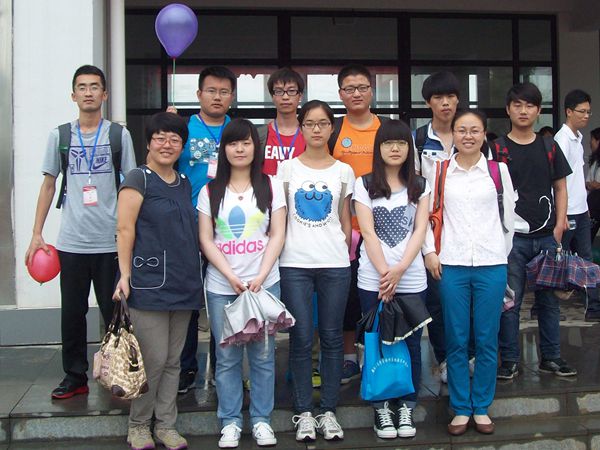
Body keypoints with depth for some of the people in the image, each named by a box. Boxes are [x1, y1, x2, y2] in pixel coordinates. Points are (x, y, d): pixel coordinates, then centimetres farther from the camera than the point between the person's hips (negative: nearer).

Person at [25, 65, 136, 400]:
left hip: (111, 242, -2)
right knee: (72, 313, 8)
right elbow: (49, 185, 11)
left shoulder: (119, 135, 3)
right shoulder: (60, 135, 7)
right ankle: (75, 377, 20)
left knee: (115, 312, 6)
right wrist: (37, 234, 6)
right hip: (71, 243, 2)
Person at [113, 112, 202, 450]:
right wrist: (125, 274, -15)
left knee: (173, 360, 11)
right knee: (153, 359, -4)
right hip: (149, 285, -6)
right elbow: (125, 229, -9)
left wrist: (211, 258, 19)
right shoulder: (139, 179, -4)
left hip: (183, 284, 7)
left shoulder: (185, 184, 16)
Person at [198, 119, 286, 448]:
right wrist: (231, 276, -10)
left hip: (264, 283, 0)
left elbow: (277, 235, 1)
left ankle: (261, 419, 17)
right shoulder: (210, 191, 7)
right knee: (226, 356, 4)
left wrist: (260, 277, -10)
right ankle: (230, 422, 16)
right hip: (221, 286, 1)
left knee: (262, 355, 4)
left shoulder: (271, 186, 6)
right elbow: (206, 240, 2)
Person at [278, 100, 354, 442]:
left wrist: (346, 253, 4)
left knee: (332, 337, 5)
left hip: (334, 263, 1)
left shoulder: (343, 171, 8)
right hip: (294, 263, -1)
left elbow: (345, 219, 11)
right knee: (301, 339, 1)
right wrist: (276, 251, 1)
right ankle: (304, 413, 12)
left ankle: (329, 411, 16)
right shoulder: (287, 168, 6)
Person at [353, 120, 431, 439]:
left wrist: (399, 270, -12)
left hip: (412, 279, 2)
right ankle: (381, 408, 17)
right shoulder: (364, 185, 3)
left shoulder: (420, 186, 9)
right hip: (373, 279, -1)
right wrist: (384, 273, -13)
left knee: (411, 345, 5)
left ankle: (406, 408, 19)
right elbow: (368, 233, -4)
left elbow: (420, 231, 0)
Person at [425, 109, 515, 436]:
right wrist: (433, 253, 1)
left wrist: (502, 254, 11)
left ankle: (482, 407, 19)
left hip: (491, 265, 0)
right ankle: (461, 409, 16)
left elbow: (508, 216, 10)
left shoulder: (498, 170, 6)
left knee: (486, 339, 5)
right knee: (456, 340, 4)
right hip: (451, 265, 0)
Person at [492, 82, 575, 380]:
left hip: (546, 235, 3)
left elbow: (560, 187, 12)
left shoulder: (549, 147, 10)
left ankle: (551, 357, 23)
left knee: (549, 299, 11)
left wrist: (559, 226, 2)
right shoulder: (498, 149, 0)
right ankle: (509, 360, 11)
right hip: (512, 236, -3)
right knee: (510, 301, 1)